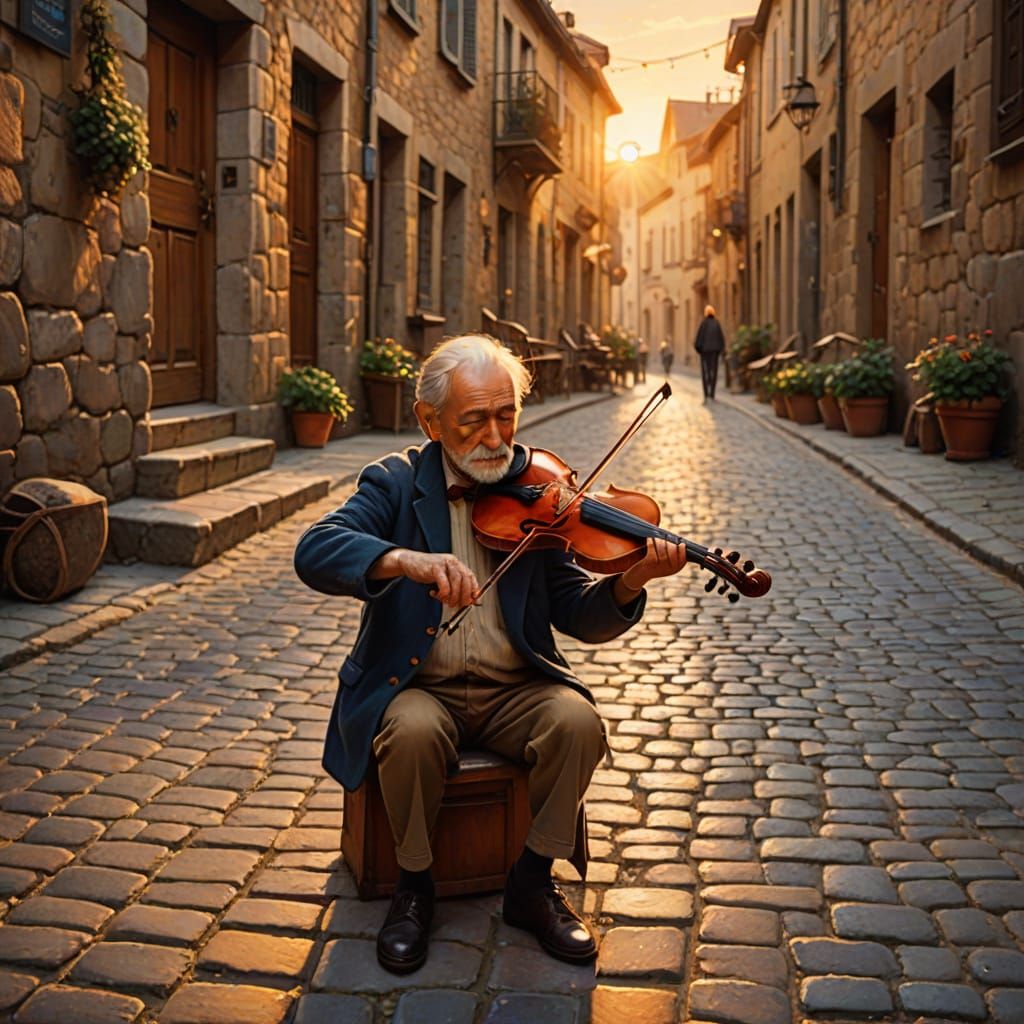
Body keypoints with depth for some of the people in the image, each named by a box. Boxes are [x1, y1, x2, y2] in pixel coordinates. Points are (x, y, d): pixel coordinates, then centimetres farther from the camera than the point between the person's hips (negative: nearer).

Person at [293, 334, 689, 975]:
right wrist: (406, 559, -36)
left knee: (578, 722, -26)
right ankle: (414, 885, -5)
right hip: (418, 687, -1)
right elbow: (315, 552, -18)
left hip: (516, 690, 2)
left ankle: (534, 884, -3)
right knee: (414, 731, -33)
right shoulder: (396, 484, 0)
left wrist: (629, 584, -21)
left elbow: (578, 617, 1)